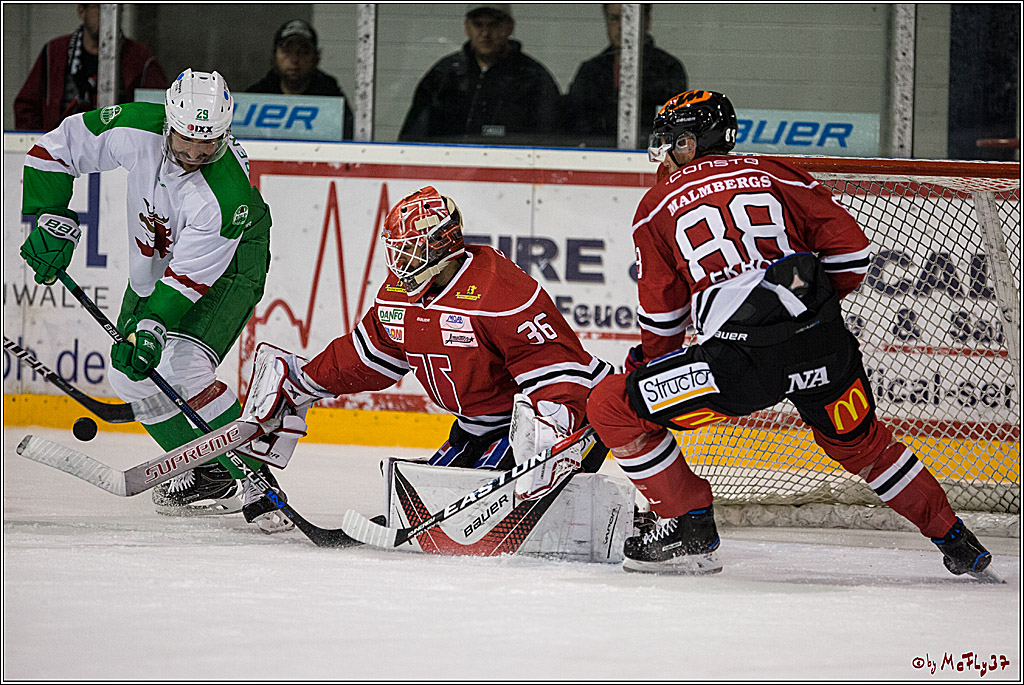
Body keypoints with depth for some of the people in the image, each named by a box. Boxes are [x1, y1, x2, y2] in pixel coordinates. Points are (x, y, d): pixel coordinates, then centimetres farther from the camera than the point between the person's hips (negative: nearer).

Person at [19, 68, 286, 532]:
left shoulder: (226, 194, -37)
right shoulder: (135, 129, -27)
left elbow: (189, 279, -33)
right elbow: (55, 148, -13)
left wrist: (152, 327, -41)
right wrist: (53, 221, -17)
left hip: (230, 264, -6)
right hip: (154, 259, 6)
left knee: (182, 365, -25)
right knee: (131, 374, 1)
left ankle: (247, 481, -20)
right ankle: (201, 472, 15)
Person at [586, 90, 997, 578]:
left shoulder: (657, 207, 13)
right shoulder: (775, 176, 18)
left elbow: (661, 320, 14)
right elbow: (850, 248, 12)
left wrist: (646, 365, 33)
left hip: (742, 362, -4)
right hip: (826, 348, 5)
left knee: (612, 407, 8)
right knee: (859, 443, 30)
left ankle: (690, 528, 9)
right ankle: (957, 544, 34)